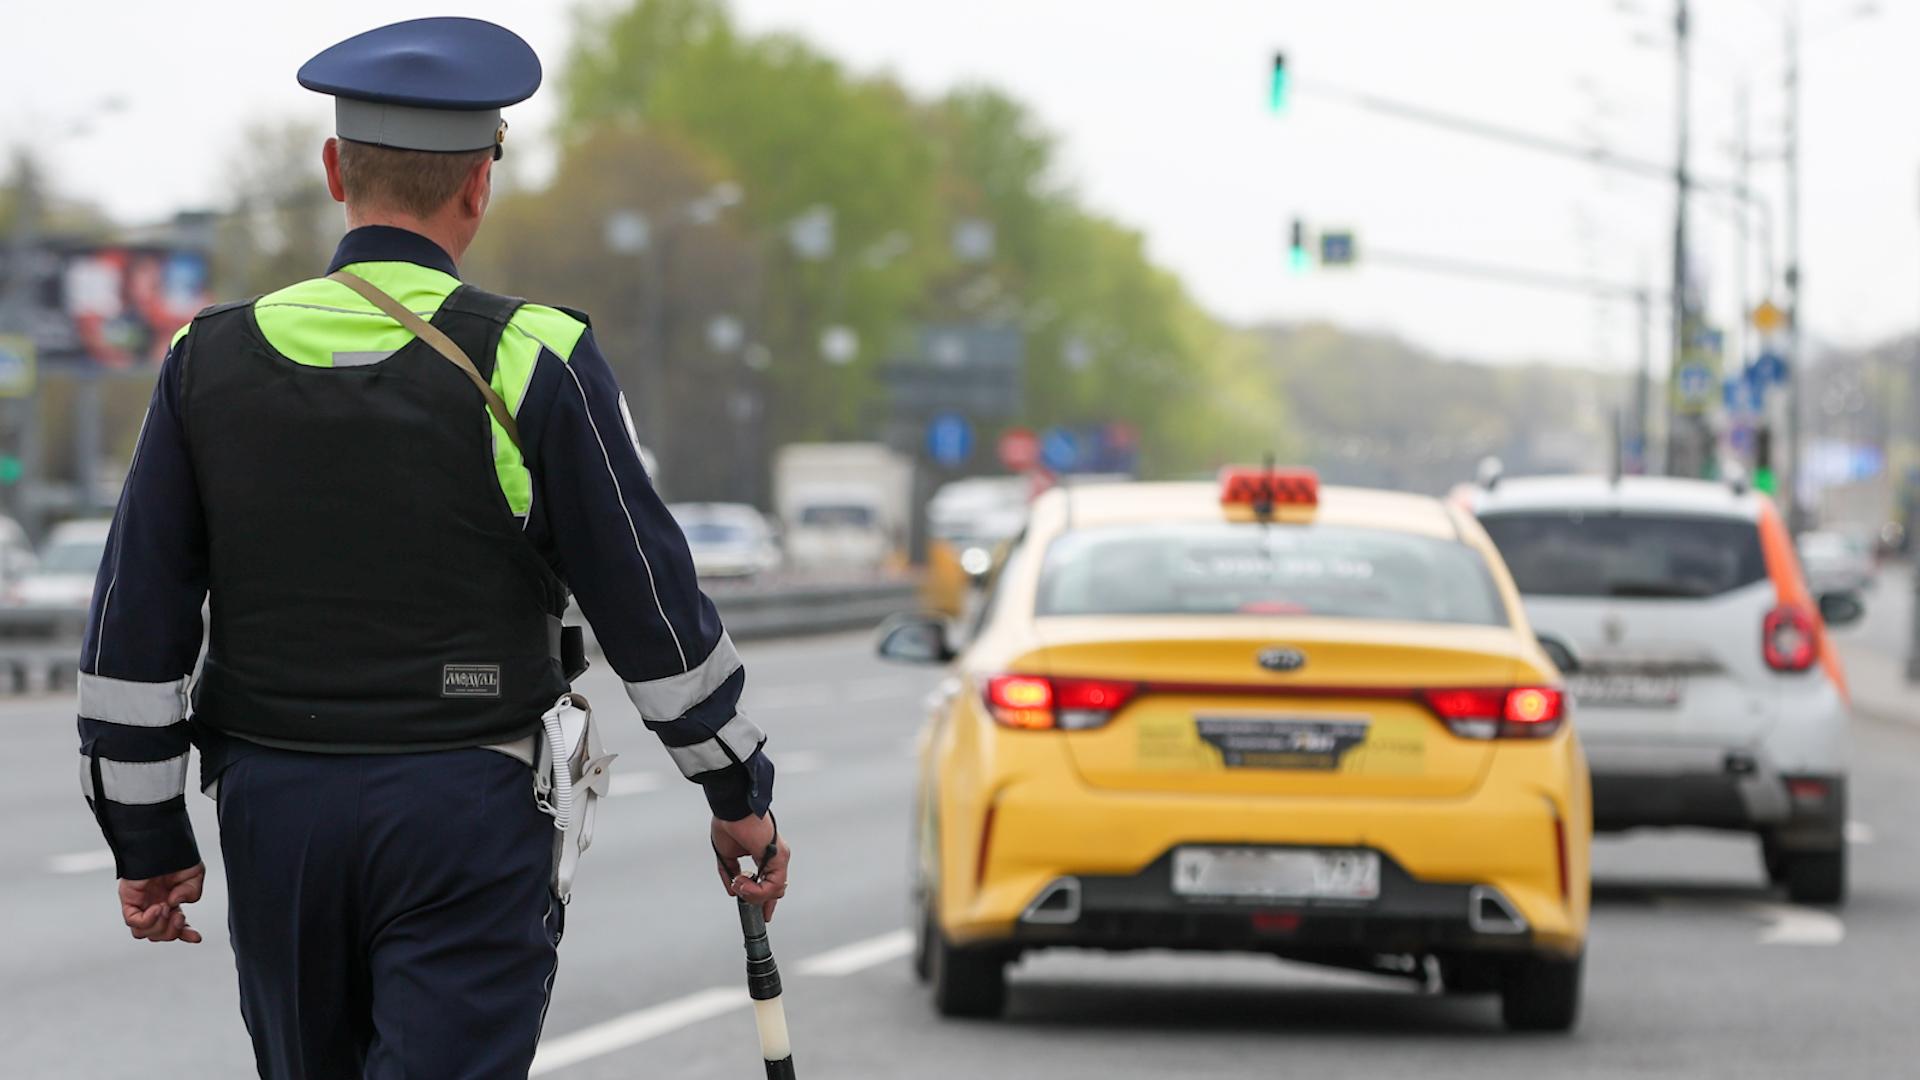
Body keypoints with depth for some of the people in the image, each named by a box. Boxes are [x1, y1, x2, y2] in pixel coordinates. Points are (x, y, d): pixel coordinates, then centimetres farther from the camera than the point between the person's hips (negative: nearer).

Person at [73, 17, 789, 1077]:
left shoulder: (210, 361, 1)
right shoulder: (528, 363, -9)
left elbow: (133, 631, 2)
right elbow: (648, 602, -5)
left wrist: (146, 835, 10)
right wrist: (741, 794, 7)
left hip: (276, 810, 4)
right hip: (467, 822, -4)